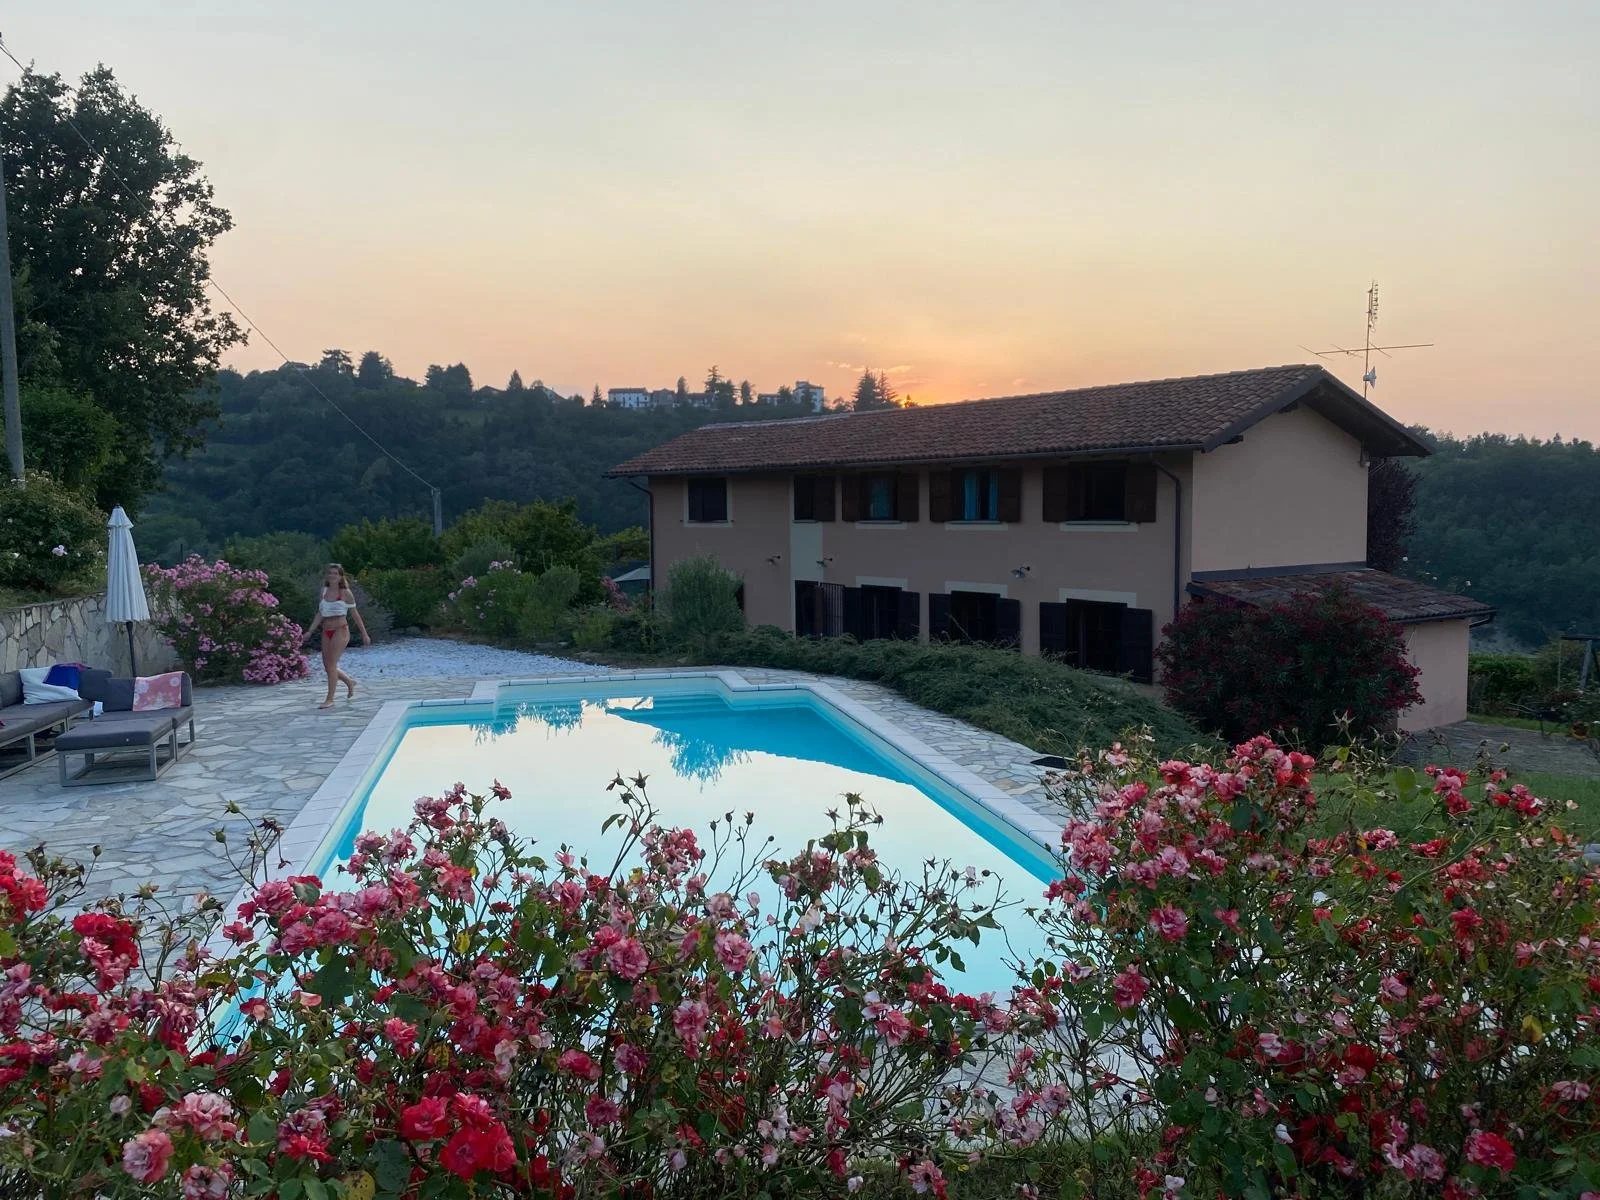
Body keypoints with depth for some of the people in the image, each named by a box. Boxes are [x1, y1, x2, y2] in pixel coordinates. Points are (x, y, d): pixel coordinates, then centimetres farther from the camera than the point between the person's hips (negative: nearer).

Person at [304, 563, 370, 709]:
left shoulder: (345, 593, -3)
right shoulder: (324, 592, 9)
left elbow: (354, 614, 1)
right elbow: (320, 614, 12)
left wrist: (364, 633, 2)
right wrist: (310, 631, 4)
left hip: (340, 630, -6)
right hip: (326, 632, 6)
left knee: (331, 664, -12)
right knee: (327, 666, 8)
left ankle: (330, 699, -7)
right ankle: (349, 682, 34)